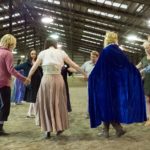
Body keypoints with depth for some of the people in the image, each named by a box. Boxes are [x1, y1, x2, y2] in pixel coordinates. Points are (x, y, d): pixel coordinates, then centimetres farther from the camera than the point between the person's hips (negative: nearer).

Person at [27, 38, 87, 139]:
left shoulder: (42, 53, 6)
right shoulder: (61, 52, 8)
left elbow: (33, 68, 10)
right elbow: (74, 65, 10)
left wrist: (28, 78, 25)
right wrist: (84, 73, 21)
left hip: (46, 80, -1)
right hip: (58, 80, 1)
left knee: (46, 104, 11)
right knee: (58, 103, 16)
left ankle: (48, 130, 10)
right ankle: (59, 127, 21)